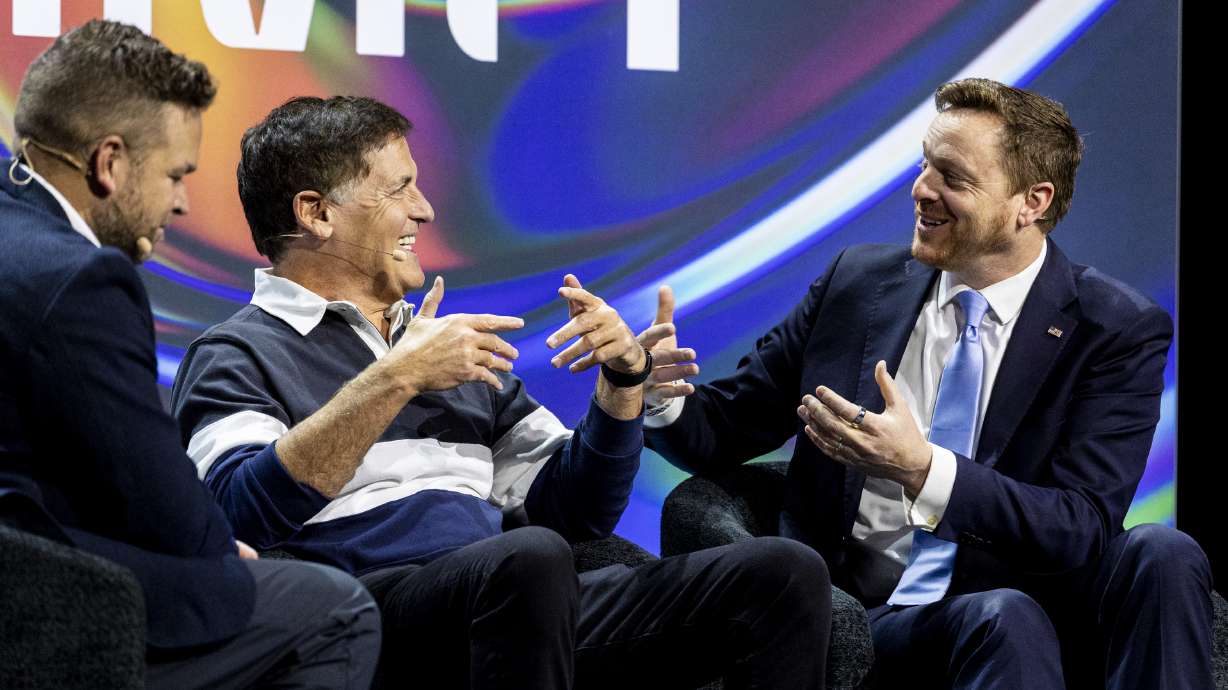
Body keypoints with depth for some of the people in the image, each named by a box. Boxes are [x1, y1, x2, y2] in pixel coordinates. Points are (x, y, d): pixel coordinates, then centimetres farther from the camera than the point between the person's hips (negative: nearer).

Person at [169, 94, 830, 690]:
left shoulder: (448, 345, 28)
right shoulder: (237, 356, 8)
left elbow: (578, 512, 27)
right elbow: (244, 510, -14)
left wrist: (625, 376, 10)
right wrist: (395, 379, -18)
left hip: (519, 607, 6)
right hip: (371, 612, -6)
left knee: (786, 571, -11)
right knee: (530, 555, -38)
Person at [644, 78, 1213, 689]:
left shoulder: (1118, 332, -1)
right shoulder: (857, 283, 9)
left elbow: (1082, 530, -12)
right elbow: (722, 430, 12)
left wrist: (922, 470, -25)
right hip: (867, 612, -1)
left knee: (1159, 555, -29)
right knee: (1004, 618, -35)